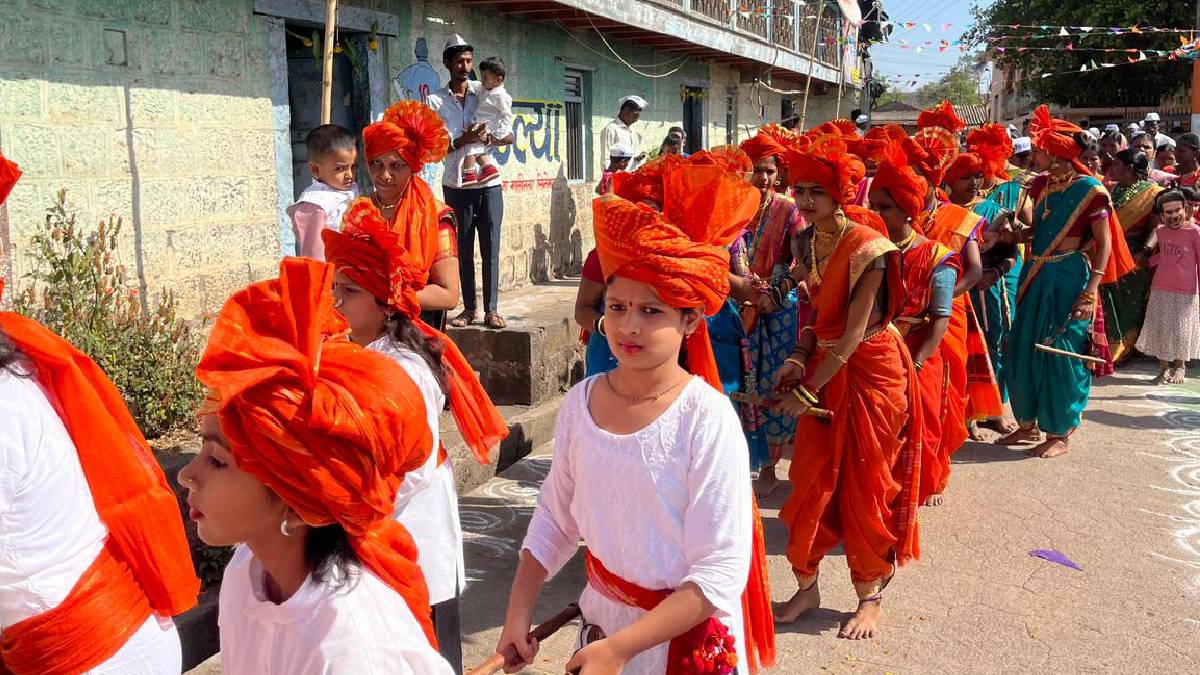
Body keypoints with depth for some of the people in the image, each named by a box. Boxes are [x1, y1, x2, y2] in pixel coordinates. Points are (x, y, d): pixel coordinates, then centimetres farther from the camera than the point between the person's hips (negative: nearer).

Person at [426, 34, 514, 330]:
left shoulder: (486, 93, 6)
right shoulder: (435, 101, 4)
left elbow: (509, 136, 6)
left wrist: (488, 138, -15)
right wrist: (464, 140, -20)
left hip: (489, 183, 0)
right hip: (456, 185, 0)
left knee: (491, 247, -2)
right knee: (462, 249, 5)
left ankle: (491, 309, 3)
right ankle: (469, 308, 13)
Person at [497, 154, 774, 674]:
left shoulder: (707, 417, -22)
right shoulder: (580, 401, -7)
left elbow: (720, 574, -22)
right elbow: (555, 516, 4)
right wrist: (518, 611, 1)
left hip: (688, 633, -4)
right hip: (601, 616, 4)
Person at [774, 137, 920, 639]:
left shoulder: (868, 246, -18)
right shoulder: (804, 242, 3)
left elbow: (855, 330, -21)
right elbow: (815, 312, 8)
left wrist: (811, 387, -21)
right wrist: (798, 360, -8)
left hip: (870, 369, -6)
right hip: (824, 368, 6)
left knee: (865, 485, 4)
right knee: (811, 480, 8)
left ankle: (870, 598, 22)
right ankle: (807, 587, 23)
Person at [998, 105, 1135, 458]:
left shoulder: (1089, 190, -11)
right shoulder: (1041, 185, 8)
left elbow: (1104, 244, -11)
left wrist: (1090, 290, -18)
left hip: (1069, 277, -7)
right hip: (1036, 275, 7)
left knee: (1061, 354, -2)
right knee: (1022, 350, 9)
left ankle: (1059, 433, 11)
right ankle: (1027, 423, 23)